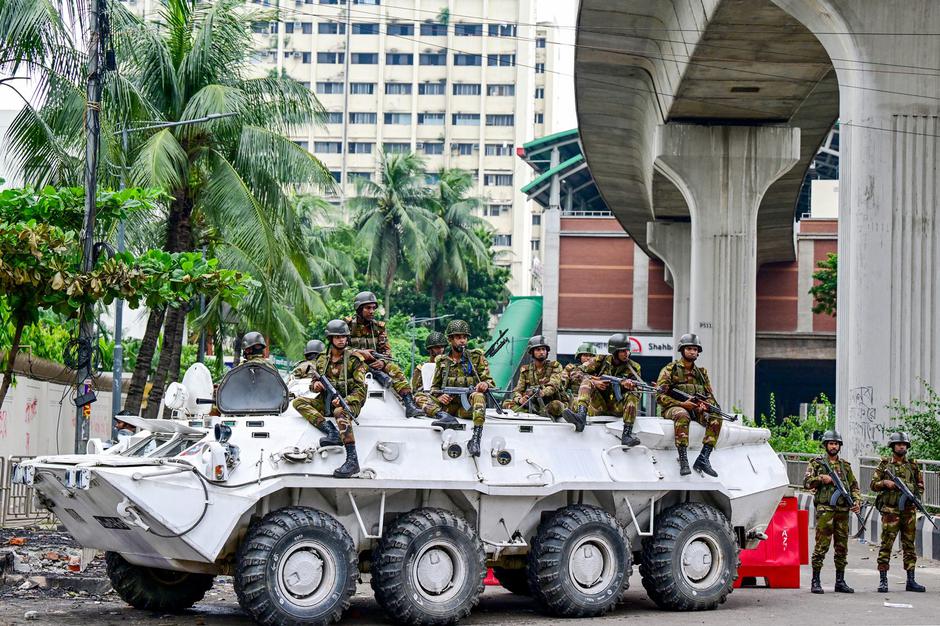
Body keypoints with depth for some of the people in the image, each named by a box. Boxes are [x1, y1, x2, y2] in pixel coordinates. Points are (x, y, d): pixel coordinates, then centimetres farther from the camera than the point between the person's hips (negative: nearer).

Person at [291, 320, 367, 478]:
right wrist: (315, 385, -10)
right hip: (326, 402, 6)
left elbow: (361, 390, -9)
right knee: (299, 402, -15)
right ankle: (332, 432, -32)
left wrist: (344, 400, -26)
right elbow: (314, 385, 16)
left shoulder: (354, 359, -4)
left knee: (340, 412, -40)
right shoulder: (322, 360, 10)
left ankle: (352, 460, -48)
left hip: (349, 402, -6)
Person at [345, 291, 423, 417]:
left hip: (374, 363, 4)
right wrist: (359, 352, -19)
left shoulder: (378, 326, 12)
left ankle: (409, 404, -31)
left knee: (394, 368, -22)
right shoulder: (348, 324, 0)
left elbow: (386, 350, 7)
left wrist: (382, 362, -16)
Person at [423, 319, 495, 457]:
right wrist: (439, 396, -6)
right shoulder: (442, 361, 14)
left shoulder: (477, 357, 9)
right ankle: (445, 416, -46)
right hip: (448, 404, 3)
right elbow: (434, 387, 18)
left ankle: (476, 438, -52)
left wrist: (486, 384, -20)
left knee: (478, 396, -37)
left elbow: (489, 381, 5)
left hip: (469, 405, -3)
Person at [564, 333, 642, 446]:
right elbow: (579, 373, 0)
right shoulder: (601, 360, 2)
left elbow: (637, 387, -8)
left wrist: (628, 384, -30)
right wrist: (594, 382, -16)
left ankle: (626, 435, -40)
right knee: (587, 381, -21)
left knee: (633, 395, -28)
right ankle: (581, 415, -48)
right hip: (599, 404, 0)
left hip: (618, 406, 0)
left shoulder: (633, 367, 3)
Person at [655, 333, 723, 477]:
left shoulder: (701, 372, 18)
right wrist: (681, 404, -18)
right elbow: (661, 396, -7)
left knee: (716, 418, -25)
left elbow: (710, 395, 17)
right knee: (682, 415, -40)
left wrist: (704, 405, -8)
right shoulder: (670, 370, 2)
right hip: (673, 408, -5)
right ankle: (683, 460, -43)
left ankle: (703, 458, -29)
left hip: (697, 410, 5)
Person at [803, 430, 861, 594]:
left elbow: (854, 486, 16)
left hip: (843, 510, 4)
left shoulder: (845, 465, 17)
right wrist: (821, 479, -18)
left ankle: (840, 582, 14)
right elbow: (807, 482, -4)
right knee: (822, 545, -8)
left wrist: (857, 502, 1)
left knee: (842, 547, 7)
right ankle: (815, 581, -5)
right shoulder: (816, 463, 6)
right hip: (825, 509, -4)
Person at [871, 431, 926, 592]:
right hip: (890, 510, -3)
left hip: (909, 511, 3)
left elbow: (920, 485, 16)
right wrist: (885, 483, -14)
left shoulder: (913, 465, 11)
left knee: (909, 545, 6)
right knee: (886, 545, -4)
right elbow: (873, 484, 4)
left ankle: (911, 581, 10)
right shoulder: (884, 464, 4)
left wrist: (917, 498, -1)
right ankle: (883, 581, -1)